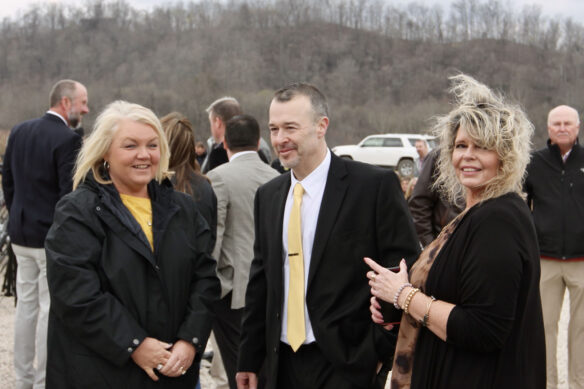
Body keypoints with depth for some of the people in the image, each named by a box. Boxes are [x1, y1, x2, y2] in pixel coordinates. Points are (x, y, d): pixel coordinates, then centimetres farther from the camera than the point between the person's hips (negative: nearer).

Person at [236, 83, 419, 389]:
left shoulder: (377, 185, -9)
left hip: (349, 364, -5)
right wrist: (249, 359, 13)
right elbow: (260, 280, 13)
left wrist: (384, 353, -10)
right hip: (283, 363, 5)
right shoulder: (268, 195, 9)